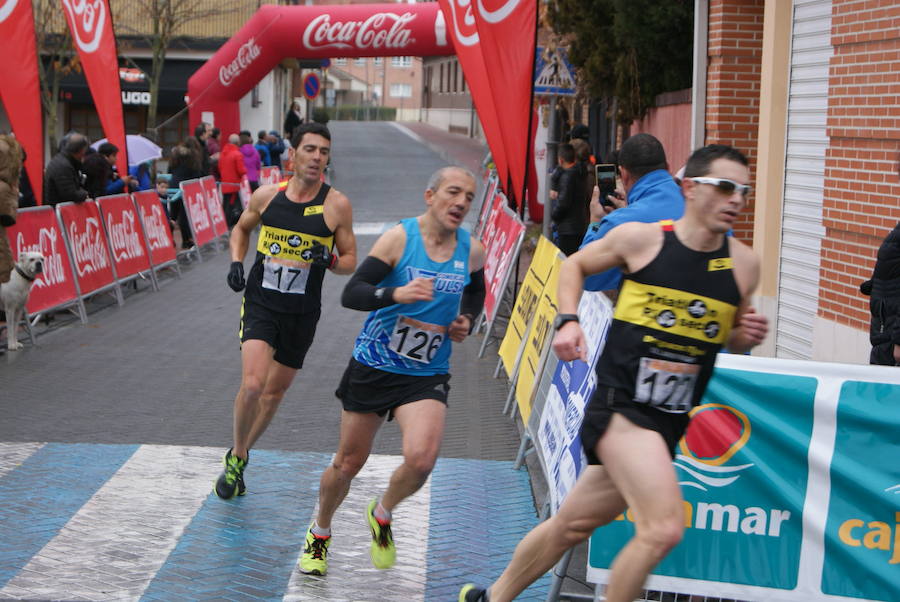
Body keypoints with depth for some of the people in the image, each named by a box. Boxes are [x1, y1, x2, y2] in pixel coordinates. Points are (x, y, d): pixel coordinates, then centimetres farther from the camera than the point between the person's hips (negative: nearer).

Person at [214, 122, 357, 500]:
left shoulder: (337, 205, -5)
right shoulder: (267, 195, -1)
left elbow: (350, 260, 1)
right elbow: (242, 229, 19)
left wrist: (330, 260, -20)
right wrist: (236, 261, 1)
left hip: (302, 313, 1)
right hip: (260, 302, -1)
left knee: (275, 391, 13)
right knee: (252, 384, -20)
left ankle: (239, 456, 36)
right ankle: (236, 458, 4)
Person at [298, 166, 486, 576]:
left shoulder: (473, 251, 1)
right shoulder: (399, 237, -12)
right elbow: (350, 294, -19)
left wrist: (467, 321, 5)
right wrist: (396, 294, -35)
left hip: (426, 376, 2)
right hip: (373, 365, -2)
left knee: (421, 459, -21)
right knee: (348, 462, 9)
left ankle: (382, 515, 12)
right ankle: (319, 533, 38)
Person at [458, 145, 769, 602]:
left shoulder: (744, 263, 4)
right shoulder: (641, 238, -6)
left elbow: (732, 339, 19)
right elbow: (575, 265, 12)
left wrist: (748, 336, -3)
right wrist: (567, 320, -3)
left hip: (669, 422, 5)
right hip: (619, 404, -5)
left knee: (573, 524, 17)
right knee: (664, 527, -22)